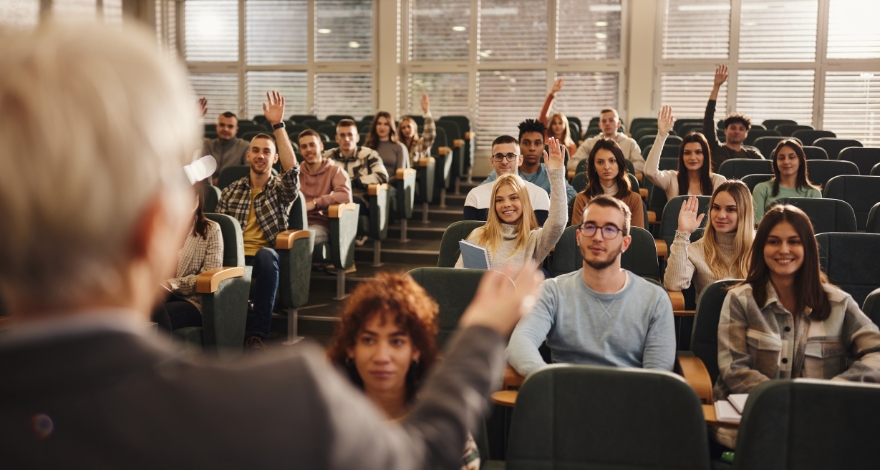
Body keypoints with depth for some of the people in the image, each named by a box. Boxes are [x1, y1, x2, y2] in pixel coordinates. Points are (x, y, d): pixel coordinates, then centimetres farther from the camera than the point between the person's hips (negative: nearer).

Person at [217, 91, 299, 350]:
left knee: (266, 255, -40)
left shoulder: (281, 189, 13)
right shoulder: (230, 190, 21)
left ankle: (258, 334, -36)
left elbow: (292, 169, -10)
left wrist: (278, 125, -16)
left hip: (264, 259, -1)